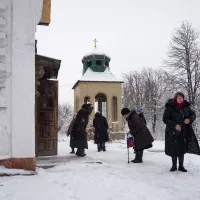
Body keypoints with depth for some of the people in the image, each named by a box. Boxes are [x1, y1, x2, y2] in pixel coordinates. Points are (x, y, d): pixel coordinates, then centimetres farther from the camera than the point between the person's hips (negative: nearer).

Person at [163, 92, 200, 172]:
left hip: (183, 132, 3)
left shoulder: (186, 107, 3)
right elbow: (165, 119, -9)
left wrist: (190, 119, -10)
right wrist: (174, 125, -20)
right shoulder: (170, 107, -8)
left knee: (182, 149, 7)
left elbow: (193, 114, 13)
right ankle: (174, 166, 20)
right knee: (173, 149, 2)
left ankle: (181, 166, 21)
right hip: (173, 132, -3)